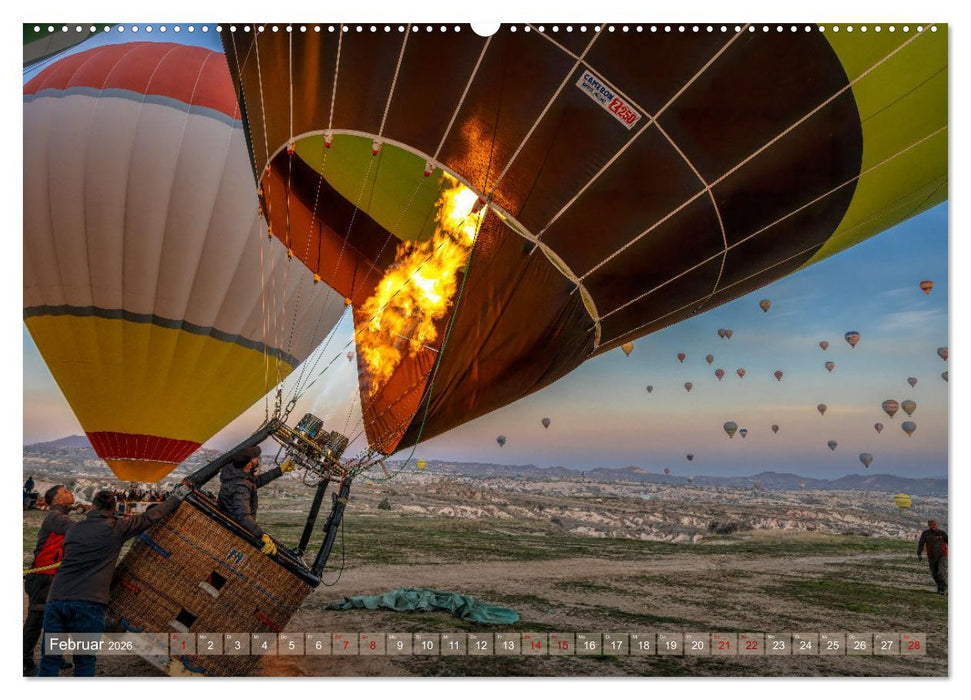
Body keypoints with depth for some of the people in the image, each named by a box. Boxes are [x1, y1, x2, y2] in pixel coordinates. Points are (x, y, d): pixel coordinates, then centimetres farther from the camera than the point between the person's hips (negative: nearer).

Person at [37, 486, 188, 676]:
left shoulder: (74, 528, 16)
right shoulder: (117, 527, 3)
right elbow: (151, 516, 11)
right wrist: (176, 497, 25)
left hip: (56, 598, 4)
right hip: (89, 604, -4)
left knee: (49, 660, 12)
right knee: (84, 661, 10)